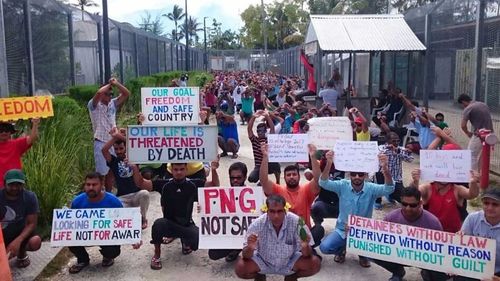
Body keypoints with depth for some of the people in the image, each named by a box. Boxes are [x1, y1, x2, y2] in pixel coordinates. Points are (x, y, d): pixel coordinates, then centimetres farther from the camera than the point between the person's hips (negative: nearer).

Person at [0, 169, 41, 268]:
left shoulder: (30, 197, -15)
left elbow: (32, 224, -15)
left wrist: (17, 241, -32)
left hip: (20, 234, 0)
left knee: (35, 242, -33)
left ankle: (21, 254, 5)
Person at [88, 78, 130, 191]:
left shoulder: (113, 104, 11)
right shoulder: (94, 106, -6)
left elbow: (126, 94, 5)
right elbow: (99, 93, -25)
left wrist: (116, 84, -4)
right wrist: (109, 84, -8)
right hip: (101, 144, -6)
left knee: (111, 172, 11)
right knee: (101, 173, -4)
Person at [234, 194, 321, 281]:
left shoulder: (296, 222, -26)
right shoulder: (257, 225, -25)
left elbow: (307, 254, -20)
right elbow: (245, 256, -19)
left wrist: (305, 246, -44)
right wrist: (250, 248, -43)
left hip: (290, 262, 0)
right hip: (264, 262, 0)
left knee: (315, 264, -22)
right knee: (240, 268, -24)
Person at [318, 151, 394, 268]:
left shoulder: (371, 188, -12)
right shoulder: (343, 185, -11)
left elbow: (389, 189, -30)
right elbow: (323, 183, -25)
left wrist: (385, 168, -49)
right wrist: (329, 163, -43)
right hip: (342, 230, 1)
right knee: (324, 247, -22)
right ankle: (341, 249, 17)